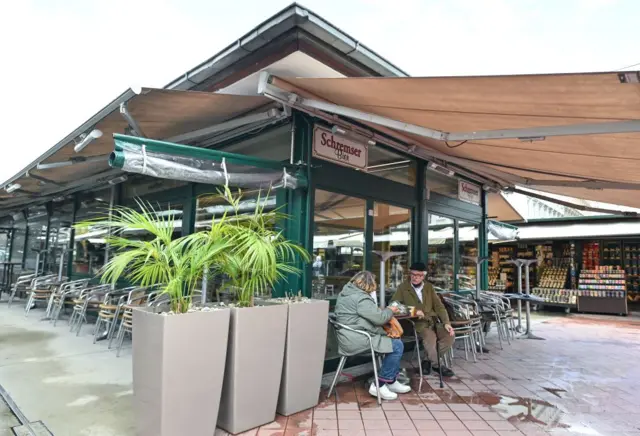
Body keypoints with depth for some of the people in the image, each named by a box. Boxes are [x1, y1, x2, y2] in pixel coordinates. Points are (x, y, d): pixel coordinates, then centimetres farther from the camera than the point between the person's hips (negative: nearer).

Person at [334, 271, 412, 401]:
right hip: (356, 340, -11)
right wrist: (390, 311, 1)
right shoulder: (360, 298, -19)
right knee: (397, 346, -10)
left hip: (349, 337, 11)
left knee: (394, 341, 15)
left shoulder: (346, 292, 14)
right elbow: (379, 318, -18)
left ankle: (391, 382, 20)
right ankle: (379, 385, -1)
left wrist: (383, 311, 12)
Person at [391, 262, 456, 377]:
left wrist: (446, 323, -5)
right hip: (416, 324, -5)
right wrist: (413, 310, -19)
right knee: (430, 336, -32)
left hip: (432, 323, 5)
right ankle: (437, 365, -7)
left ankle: (429, 361, -1)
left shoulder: (429, 287, 14)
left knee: (450, 335, -18)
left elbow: (439, 306, 10)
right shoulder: (403, 287, 1)